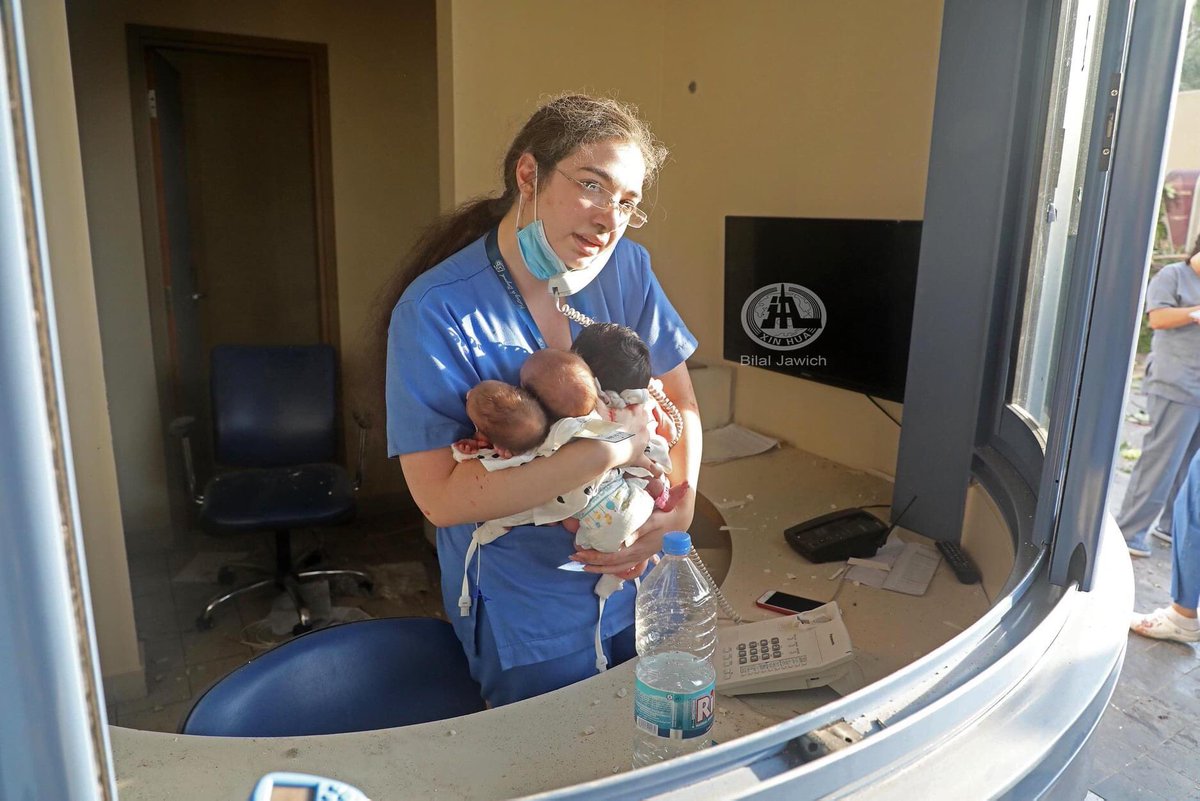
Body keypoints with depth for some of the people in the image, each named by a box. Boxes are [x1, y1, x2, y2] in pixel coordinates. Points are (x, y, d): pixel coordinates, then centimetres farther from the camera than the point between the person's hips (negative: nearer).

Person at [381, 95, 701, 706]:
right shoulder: (436, 311, -21)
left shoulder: (626, 268, -7)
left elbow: (679, 398, 2)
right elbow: (442, 497, -26)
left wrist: (680, 506, -15)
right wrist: (616, 445, -30)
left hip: (640, 584, 5)